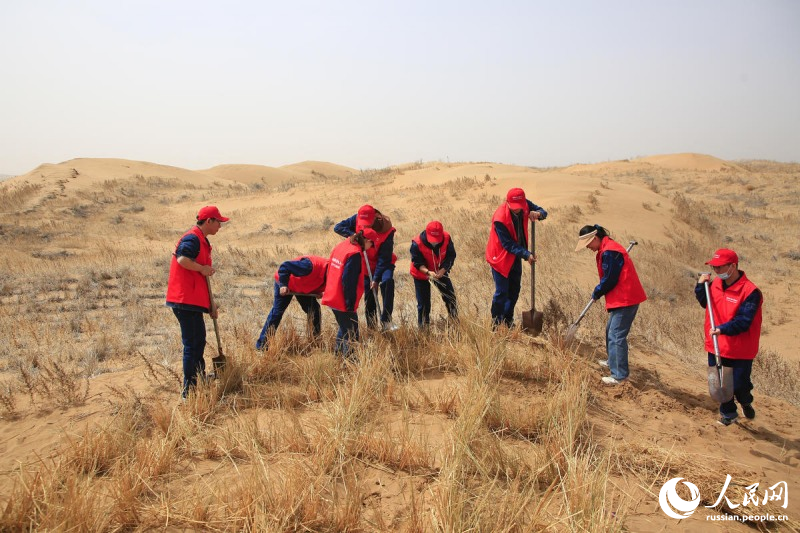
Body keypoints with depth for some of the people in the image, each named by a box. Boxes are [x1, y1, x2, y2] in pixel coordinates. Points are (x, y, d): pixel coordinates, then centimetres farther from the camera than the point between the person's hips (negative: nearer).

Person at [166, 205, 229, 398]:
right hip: (185, 301, -11)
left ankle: (201, 381, 34)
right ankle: (189, 389, 1)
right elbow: (182, 259, -34)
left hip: (194, 302, 11)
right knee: (192, 344, -6)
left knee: (198, 342, 20)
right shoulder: (192, 238, -12)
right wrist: (203, 268, -18)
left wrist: (210, 304, 23)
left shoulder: (203, 241, 20)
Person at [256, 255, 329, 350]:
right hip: (285, 286, -7)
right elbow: (284, 267, -38)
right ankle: (262, 344, 0)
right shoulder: (310, 266, -42)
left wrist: (317, 292, -12)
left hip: (303, 288, 7)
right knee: (277, 312, -8)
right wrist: (283, 285, -37)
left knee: (314, 310, 1)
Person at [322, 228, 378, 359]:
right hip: (343, 302, -10)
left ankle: (339, 354, 33)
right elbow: (348, 282, -23)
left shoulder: (342, 245, 8)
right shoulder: (355, 254, -20)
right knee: (351, 334, 0)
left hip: (332, 298, 10)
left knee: (344, 328, 24)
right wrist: (350, 304, -16)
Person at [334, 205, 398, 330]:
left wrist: (376, 278, -29)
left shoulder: (386, 230, -26)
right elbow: (338, 227, -13)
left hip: (383, 263, -4)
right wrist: (353, 235, -31)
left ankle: (386, 321, -31)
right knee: (369, 295, 3)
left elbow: (384, 258, -26)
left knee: (387, 281, -32)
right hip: (366, 264, 4)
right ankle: (371, 327, 15)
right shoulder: (357, 219, -15)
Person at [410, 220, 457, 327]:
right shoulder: (417, 243, -31)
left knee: (450, 296, 5)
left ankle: (455, 321, 24)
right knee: (423, 303, 0)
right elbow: (417, 263, -23)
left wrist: (443, 270, -30)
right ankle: (423, 327, 16)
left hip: (440, 272, 3)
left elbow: (451, 256, -14)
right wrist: (428, 272, -40)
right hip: (421, 274, -3)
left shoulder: (446, 238, -22)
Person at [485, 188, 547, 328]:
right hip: (501, 257, -7)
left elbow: (543, 212, -2)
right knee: (502, 292, -5)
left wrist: (538, 213, -27)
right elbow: (508, 244, -27)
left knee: (514, 290, 15)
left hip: (515, 256, 7)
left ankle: (508, 321, 30)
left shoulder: (525, 204, -12)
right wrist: (526, 254, -34)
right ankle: (496, 324, 11)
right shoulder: (499, 218, -30)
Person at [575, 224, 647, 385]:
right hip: (623, 297, 11)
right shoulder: (607, 249, 13)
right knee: (611, 330, 25)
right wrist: (599, 292, 11)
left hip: (625, 299, -11)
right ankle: (612, 361, 41)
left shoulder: (609, 252, -20)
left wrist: (596, 293, -4)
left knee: (616, 336, -11)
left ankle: (620, 375, -9)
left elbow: (609, 280, -19)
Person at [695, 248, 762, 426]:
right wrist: (701, 286, 1)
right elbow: (705, 303, 18)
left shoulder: (750, 291, -20)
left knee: (739, 384, 7)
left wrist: (723, 329, -37)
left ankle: (746, 402, 42)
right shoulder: (715, 284, 0)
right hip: (716, 346, 6)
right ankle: (728, 413, 35)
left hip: (740, 350, -5)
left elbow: (744, 321, -25)